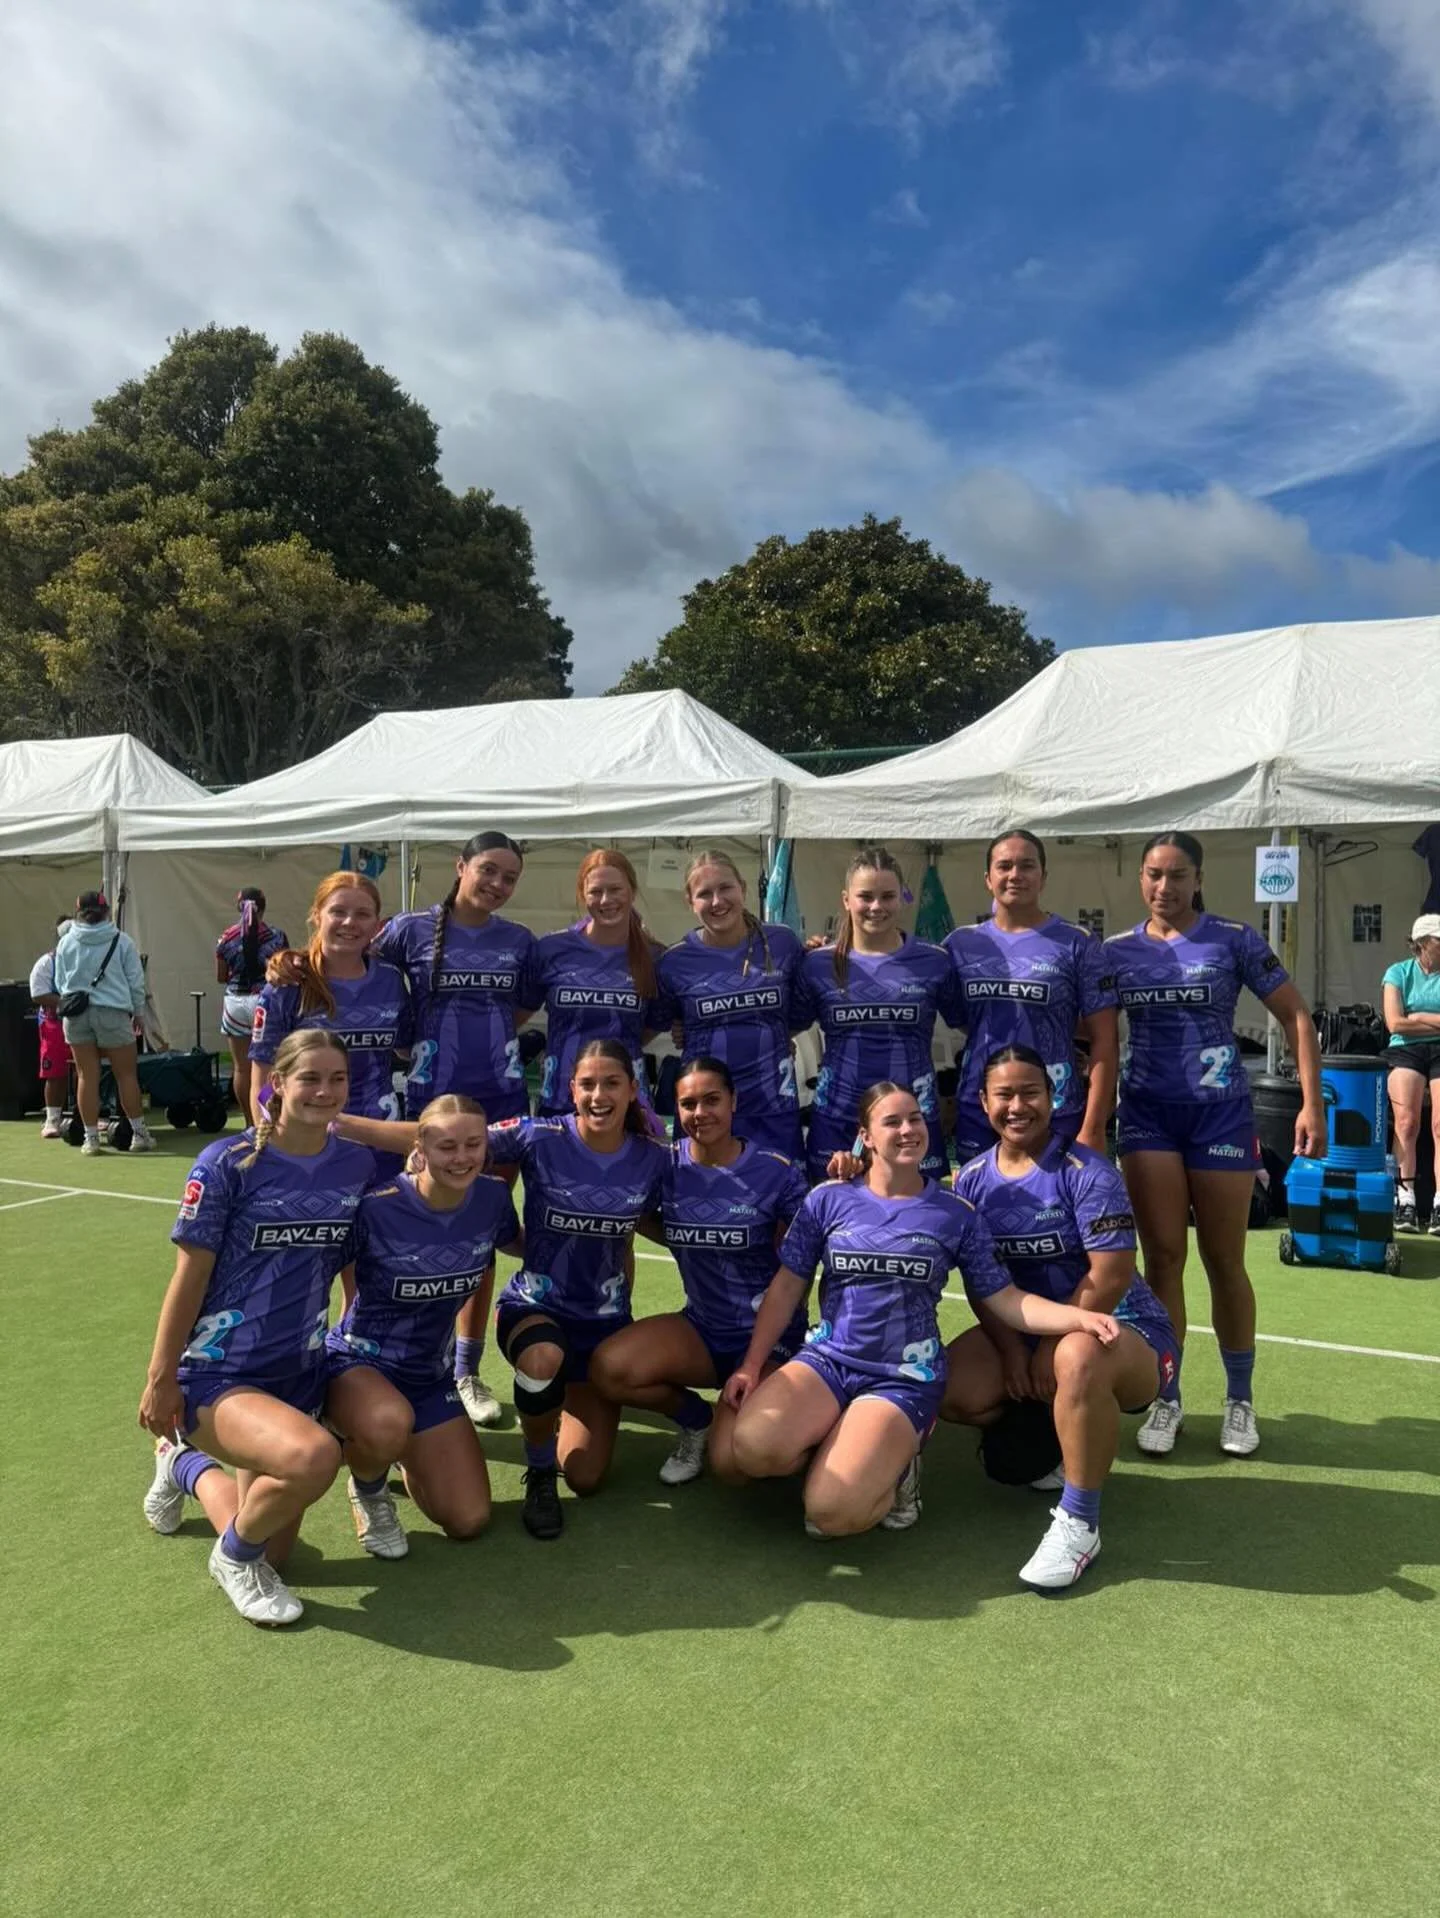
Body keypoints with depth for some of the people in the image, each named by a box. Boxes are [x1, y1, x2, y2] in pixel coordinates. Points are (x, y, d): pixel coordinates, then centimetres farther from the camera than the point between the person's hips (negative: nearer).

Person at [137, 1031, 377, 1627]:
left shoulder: (358, 1164, -2)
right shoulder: (227, 1164, -14)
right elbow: (189, 1277, -9)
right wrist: (160, 1380, -7)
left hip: (298, 1374, 5)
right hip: (215, 1372, -5)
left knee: (269, 1550, 15)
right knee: (313, 1455, -34)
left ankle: (186, 1464, 44)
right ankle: (234, 1557, -1)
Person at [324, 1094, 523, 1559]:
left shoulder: (492, 1197, -11)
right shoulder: (376, 1208, -26)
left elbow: (519, 1244, 12)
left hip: (430, 1374, 5)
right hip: (357, 1362, -4)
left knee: (469, 1521, 0)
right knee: (390, 1424, -41)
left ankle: (402, 1456, 30)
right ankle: (368, 1490, -3)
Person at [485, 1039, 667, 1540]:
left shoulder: (653, 1159, -9)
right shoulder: (538, 1138, -17)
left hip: (605, 1318, 3)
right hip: (535, 1305, -2)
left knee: (586, 1478, 4)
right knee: (544, 1358, -40)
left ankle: (571, 1405, 40)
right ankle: (538, 1475, -10)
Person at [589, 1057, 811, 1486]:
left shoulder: (776, 1172, -11)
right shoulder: (667, 1165, -4)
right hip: (702, 1328, 4)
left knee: (731, 1462, -24)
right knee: (608, 1368, -23)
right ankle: (696, 1418, 7)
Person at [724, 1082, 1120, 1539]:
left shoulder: (956, 1213, 1)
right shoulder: (828, 1199, 2)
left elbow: (1005, 1301, 1)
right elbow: (787, 1286, 6)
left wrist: (1082, 1317, -15)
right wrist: (751, 1365, -1)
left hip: (905, 1377, -2)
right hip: (827, 1359, 2)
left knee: (831, 1513, -22)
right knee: (753, 1448, -26)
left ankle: (889, 1468, 11)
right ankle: (838, 1449, 5)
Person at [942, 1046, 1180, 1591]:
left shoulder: (1086, 1172, -15)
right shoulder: (972, 1178, 1)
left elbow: (1109, 1278, -19)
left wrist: (1050, 1353, -17)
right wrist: (1009, 1350, -11)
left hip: (1116, 1327, -6)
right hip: (1024, 1329, 6)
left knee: (1077, 1357, -41)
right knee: (951, 1390, -18)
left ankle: (1078, 1524, -22)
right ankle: (1042, 1439, 15)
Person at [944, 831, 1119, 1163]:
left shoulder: (1078, 946, -2)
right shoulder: (961, 945, 7)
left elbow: (1104, 1040, -5)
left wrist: (1093, 1127, -10)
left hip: (1057, 1120, -3)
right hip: (976, 1118, 3)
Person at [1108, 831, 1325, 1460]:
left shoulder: (1233, 940, -4)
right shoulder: (1116, 952, 3)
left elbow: (1296, 1017, -1)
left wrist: (1313, 1104, -8)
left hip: (1220, 1112, -1)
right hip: (1147, 1114, 2)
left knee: (1224, 1261, 7)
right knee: (1162, 1258, 3)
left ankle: (1240, 1400, 24)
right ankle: (1166, 1399, 16)